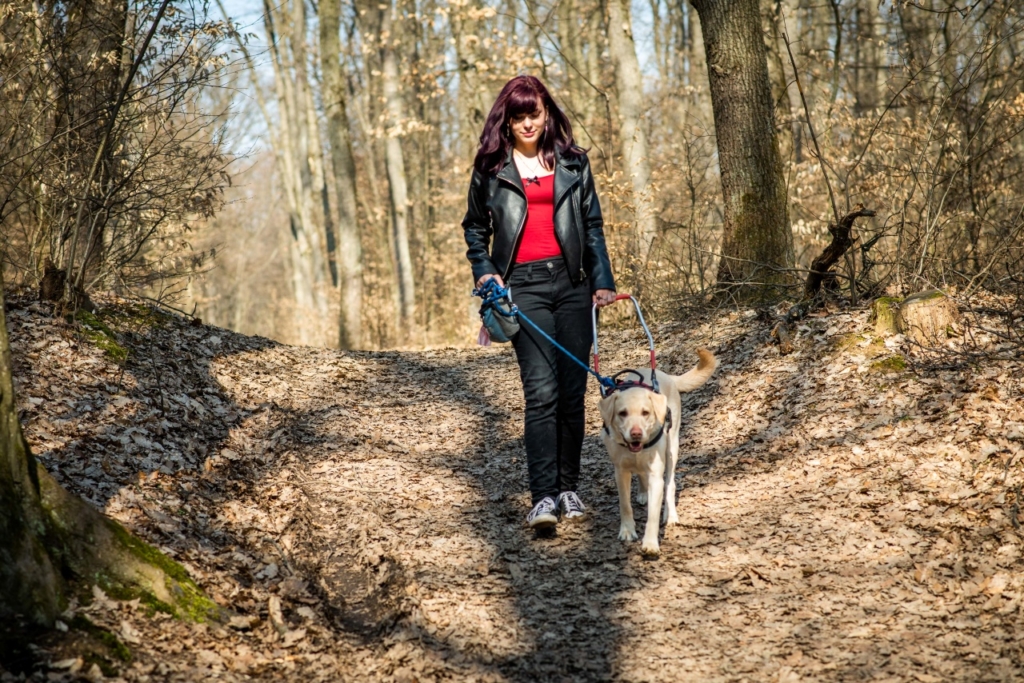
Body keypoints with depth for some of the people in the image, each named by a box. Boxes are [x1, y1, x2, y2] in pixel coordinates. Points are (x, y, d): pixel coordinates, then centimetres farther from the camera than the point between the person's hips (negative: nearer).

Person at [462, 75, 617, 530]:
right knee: (541, 391, -15)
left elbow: (593, 226, 14)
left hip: (571, 284, 3)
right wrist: (484, 270, 2)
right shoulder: (490, 167, 8)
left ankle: (568, 488, 16)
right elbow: (475, 228, 18)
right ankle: (543, 497, -17)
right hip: (523, 285, -2)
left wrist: (603, 282, 6)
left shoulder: (572, 162, 12)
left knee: (572, 391, 4)